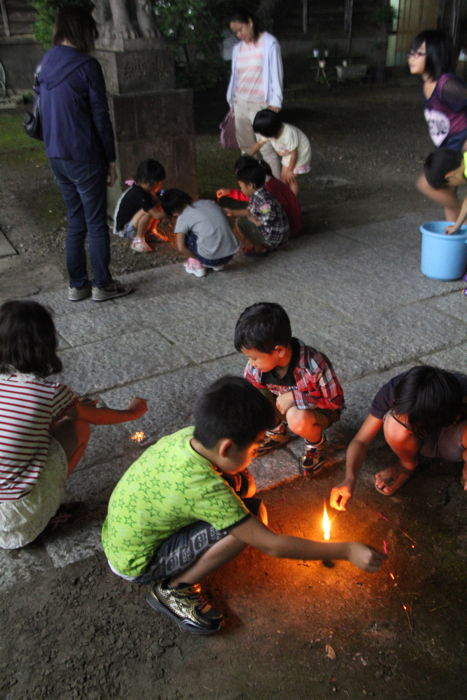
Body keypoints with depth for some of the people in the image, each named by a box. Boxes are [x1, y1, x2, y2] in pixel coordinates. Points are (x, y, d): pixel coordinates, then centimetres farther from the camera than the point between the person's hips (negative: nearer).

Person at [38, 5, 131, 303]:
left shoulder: (45, 64, 9)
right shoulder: (86, 65, -13)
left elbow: (45, 113, 15)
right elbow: (100, 117, -12)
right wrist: (111, 159, -5)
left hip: (56, 157, 7)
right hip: (85, 158, -7)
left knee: (75, 222, 14)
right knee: (97, 223, 3)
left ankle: (77, 285, 19)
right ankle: (102, 285, 12)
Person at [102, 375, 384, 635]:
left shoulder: (186, 436, -13)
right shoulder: (206, 490, -33)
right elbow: (271, 545, -26)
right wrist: (347, 551, -19)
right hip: (136, 566, -8)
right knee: (253, 513, -23)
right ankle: (173, 589, -6)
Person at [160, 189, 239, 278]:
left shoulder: (183, 218, -1)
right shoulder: (208, 202, 14)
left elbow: (180, 248, -9)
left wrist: (196, 259, 7)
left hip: (211, 259, -6)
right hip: (231, 255, 6)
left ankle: (197, 266, 13)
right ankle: (218, 265, 24)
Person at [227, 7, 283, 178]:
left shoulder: (269, 43, -5)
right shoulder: (238, 48, 12)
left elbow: (276, 74, -7)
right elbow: (235, 76, 16)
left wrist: (275, 102, -13)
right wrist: (232, 103, 13)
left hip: (261, 104, -6)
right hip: (240, 104, 6)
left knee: (267, 148, -10)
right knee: (246, 147, 11)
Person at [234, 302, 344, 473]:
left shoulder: (315, 366, -34)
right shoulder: (257, 365, -20)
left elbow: (335, 402, -22)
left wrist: (296, 397, -31)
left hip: (320, 410, -5)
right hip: (287, 407, 5)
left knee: (298, 419, -40)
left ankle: (317, 443, -4)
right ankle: (277, 433, 7)